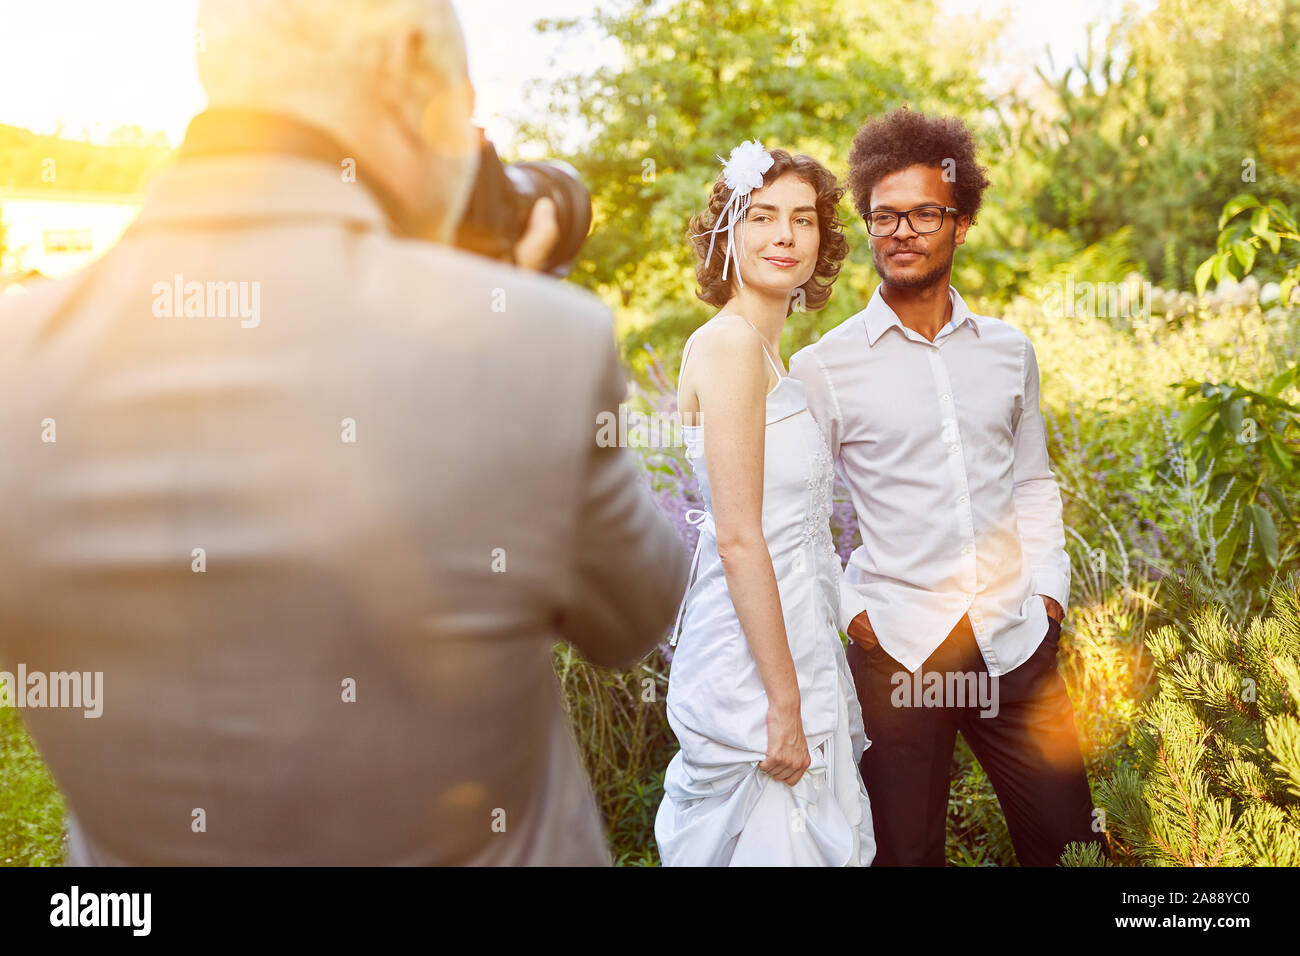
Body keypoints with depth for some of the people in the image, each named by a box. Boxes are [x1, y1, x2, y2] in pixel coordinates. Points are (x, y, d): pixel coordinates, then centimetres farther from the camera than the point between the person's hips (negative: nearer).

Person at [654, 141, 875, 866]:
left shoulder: (762, 350, 13)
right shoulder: (731, 344, -15)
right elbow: (737, 537, -20)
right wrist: (785, 704, -20)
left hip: (789, 639, 10)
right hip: (755, 670, -10)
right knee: (772, 849, 0)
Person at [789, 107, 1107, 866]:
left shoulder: (1010, 351, 8)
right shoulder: (824, 367, -3)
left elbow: (1034, 483, 16)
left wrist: (1049, 591, 7)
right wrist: (850, 611, -5)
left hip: (1018, 644, 3)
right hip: (896, 650, -3)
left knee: (1067, 836, 13)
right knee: (907, 852, 8)